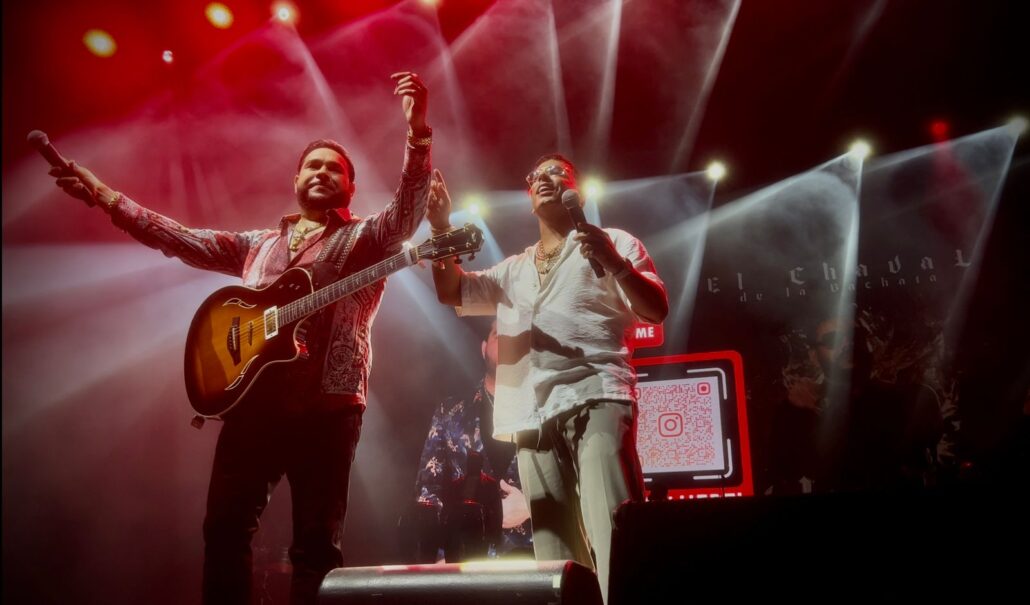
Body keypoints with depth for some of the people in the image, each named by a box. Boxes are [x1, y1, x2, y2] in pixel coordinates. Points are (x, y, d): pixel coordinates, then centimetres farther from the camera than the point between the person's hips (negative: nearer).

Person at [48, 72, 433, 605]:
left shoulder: (367, 238, 9)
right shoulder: (258, 245, 24)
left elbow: (409, 205, -10)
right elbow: (180, 238, 23)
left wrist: (417, 130, -25)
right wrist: (105, 196, 19)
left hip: (327, 403, -4)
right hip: (253, 398, 5)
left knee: (316, 542, -2)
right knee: (224, 527, 4)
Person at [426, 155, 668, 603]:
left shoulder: (614, 242, 13)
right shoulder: (513, 269, 27)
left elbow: (656, 310, 3)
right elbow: (452, 292, 20)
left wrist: (615, 264, -14)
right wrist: (441, 227, 10)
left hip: (595, 402, -5)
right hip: (534, 419, 5)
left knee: (614, 536, -21)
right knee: (555, 557, 4)